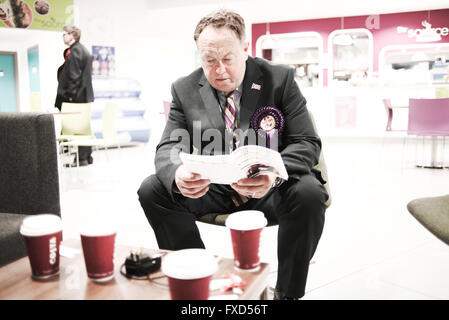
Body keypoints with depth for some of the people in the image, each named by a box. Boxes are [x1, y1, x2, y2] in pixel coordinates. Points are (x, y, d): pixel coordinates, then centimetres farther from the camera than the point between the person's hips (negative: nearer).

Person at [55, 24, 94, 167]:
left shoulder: (74, 51, -12)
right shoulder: (83, 50, 17)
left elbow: (74, 75, -18)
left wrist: (70, 95, -16)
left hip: (77, 96, -10)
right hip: (85, 96, 10)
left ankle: (82, 158, -2)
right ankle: (87, 157, 18)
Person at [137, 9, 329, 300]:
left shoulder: (280, 79, -6)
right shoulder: (185, 89, 0)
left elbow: (307, 143, -11)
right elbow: (169, 147, -3)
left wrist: (273, 175, -34)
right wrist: (177, 174, -30)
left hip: (269, 189, -2)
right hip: (209, 188, 2)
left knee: (309, 192, -32)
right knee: (151, 190, -18)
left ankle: (288, 291, -9)